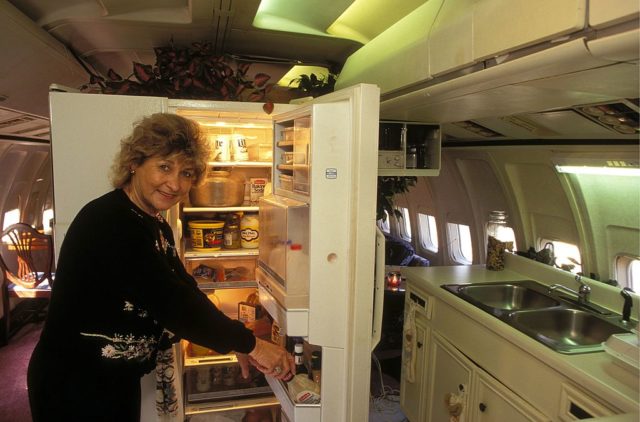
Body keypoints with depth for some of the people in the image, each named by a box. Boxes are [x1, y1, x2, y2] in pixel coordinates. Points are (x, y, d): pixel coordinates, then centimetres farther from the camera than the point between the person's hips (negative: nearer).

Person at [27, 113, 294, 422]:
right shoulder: (109, 222, -25)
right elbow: (170, 302, -31)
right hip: (74, 386, -8)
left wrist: (235, 343, -7)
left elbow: (184, 291, 2)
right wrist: (248, 343, -26)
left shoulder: (157, 227, 5)